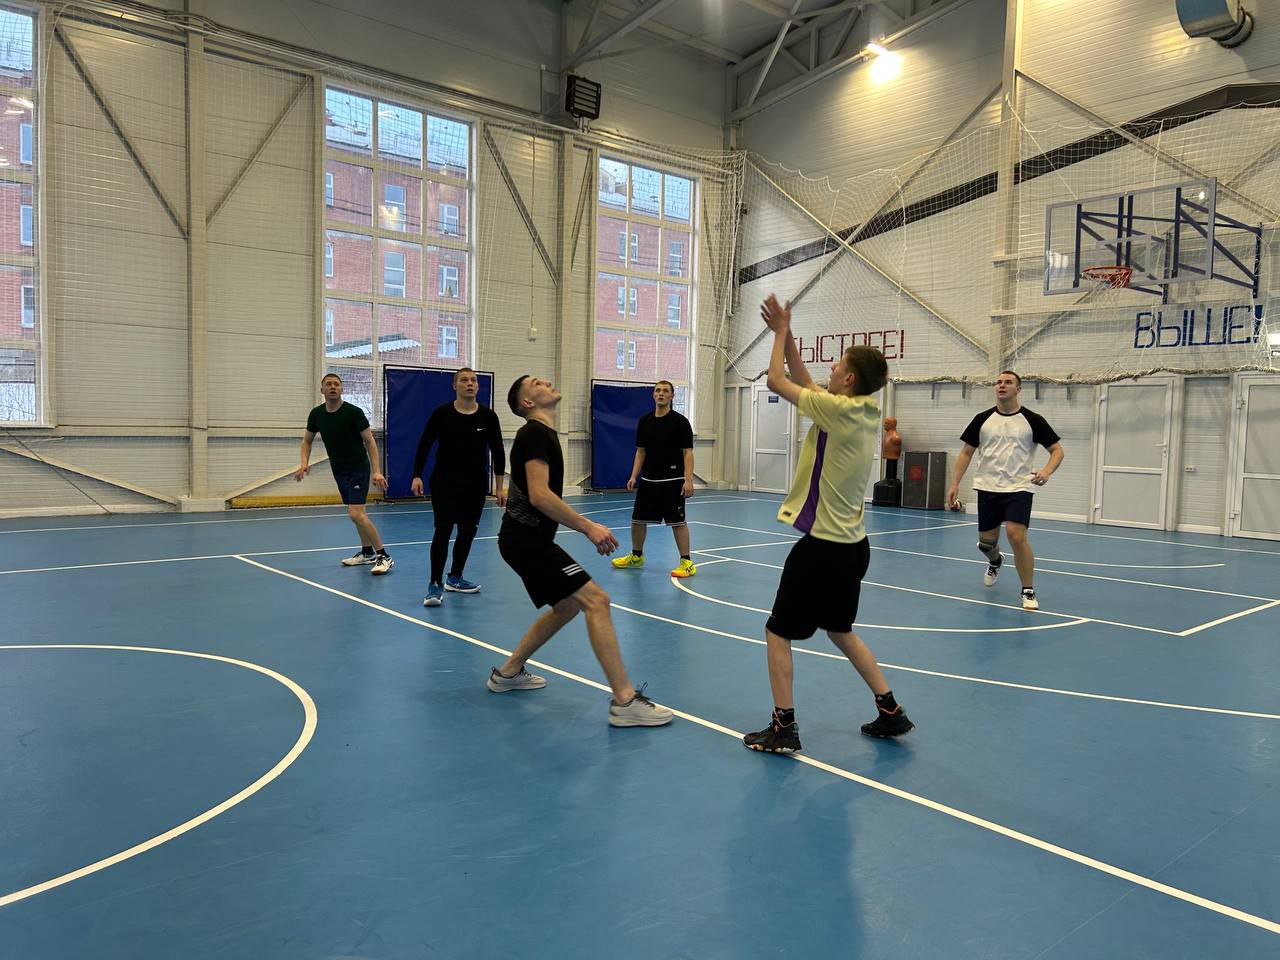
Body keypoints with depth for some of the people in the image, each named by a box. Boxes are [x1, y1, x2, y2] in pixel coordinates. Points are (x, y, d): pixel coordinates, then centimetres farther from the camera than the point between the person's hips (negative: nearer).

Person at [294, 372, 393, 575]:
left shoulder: (353, 412, -16)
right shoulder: (316, 414, 0)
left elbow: (370, 441, -14)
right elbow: (307, 440, 14)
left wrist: (376, 471, -22)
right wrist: (305, 463, -3)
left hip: (358, 469, -6)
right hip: (339, 470, 6)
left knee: (356, 513, -18)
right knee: (357, 513, 16)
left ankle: (384, 557, -12)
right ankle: (367, 552, 31)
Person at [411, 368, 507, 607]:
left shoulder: (488, 416, -2)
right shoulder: (441, 413, -7)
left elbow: (497, 452, 3)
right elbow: (424, 445, -3)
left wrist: (499, 488, 2)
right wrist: (417, 476, -13)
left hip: (476, 484, 3)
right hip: (444, 482, -3)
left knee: (468, 532, 10)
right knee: (443, 529, -11)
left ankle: (454, 578, 27)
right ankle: (435, 584, -4)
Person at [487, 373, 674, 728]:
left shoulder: (543, 433, 18)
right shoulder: (535, 434, -13)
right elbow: (539, 496, -24)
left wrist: (586, 527, 16)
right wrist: (588, 527, -21)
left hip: (528, 539, 11)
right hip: (526, 540, -11)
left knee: (567, 606, 21)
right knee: (596, 600, -15)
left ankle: (507, 673, 32)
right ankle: (625, 702, -14)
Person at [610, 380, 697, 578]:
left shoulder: (679, 421, -7)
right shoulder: (645, 421, 8)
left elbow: (687, 453, -10)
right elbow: (640, 451, 13)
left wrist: (688, 480, -19)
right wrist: (634, 476, 4)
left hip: (672, 481, -5)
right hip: (648, 480, 6)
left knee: (677, 521, -5)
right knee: (638, 519, 11)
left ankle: (686, 562, 4)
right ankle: (636, 556, 30)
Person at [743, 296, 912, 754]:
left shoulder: (838, 408, -17)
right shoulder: (865, 410, 6)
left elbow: (778, 381, -7)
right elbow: (804, 383, 18)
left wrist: (781, 332, 7)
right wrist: (785, 334, 17)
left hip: (823, 545, -9)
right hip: (853, 544, 9)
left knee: (778, 632, 4)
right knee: (840, 630, 24)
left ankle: (783, 727, 8)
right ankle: (890, 711, 28)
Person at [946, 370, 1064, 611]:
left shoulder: (1032, 420, -2)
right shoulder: (982, 419, 4)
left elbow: (1057, 449, 1)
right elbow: (966, 452, 8)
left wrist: (1046, 471, -20)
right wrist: (955, 484, -1)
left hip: (1018, 488, -3)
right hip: (987, 488, 3)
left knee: (1017, 536, -19)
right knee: (986, 541, 10)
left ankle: (1028, 591, -2)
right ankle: (995, 562, 48)